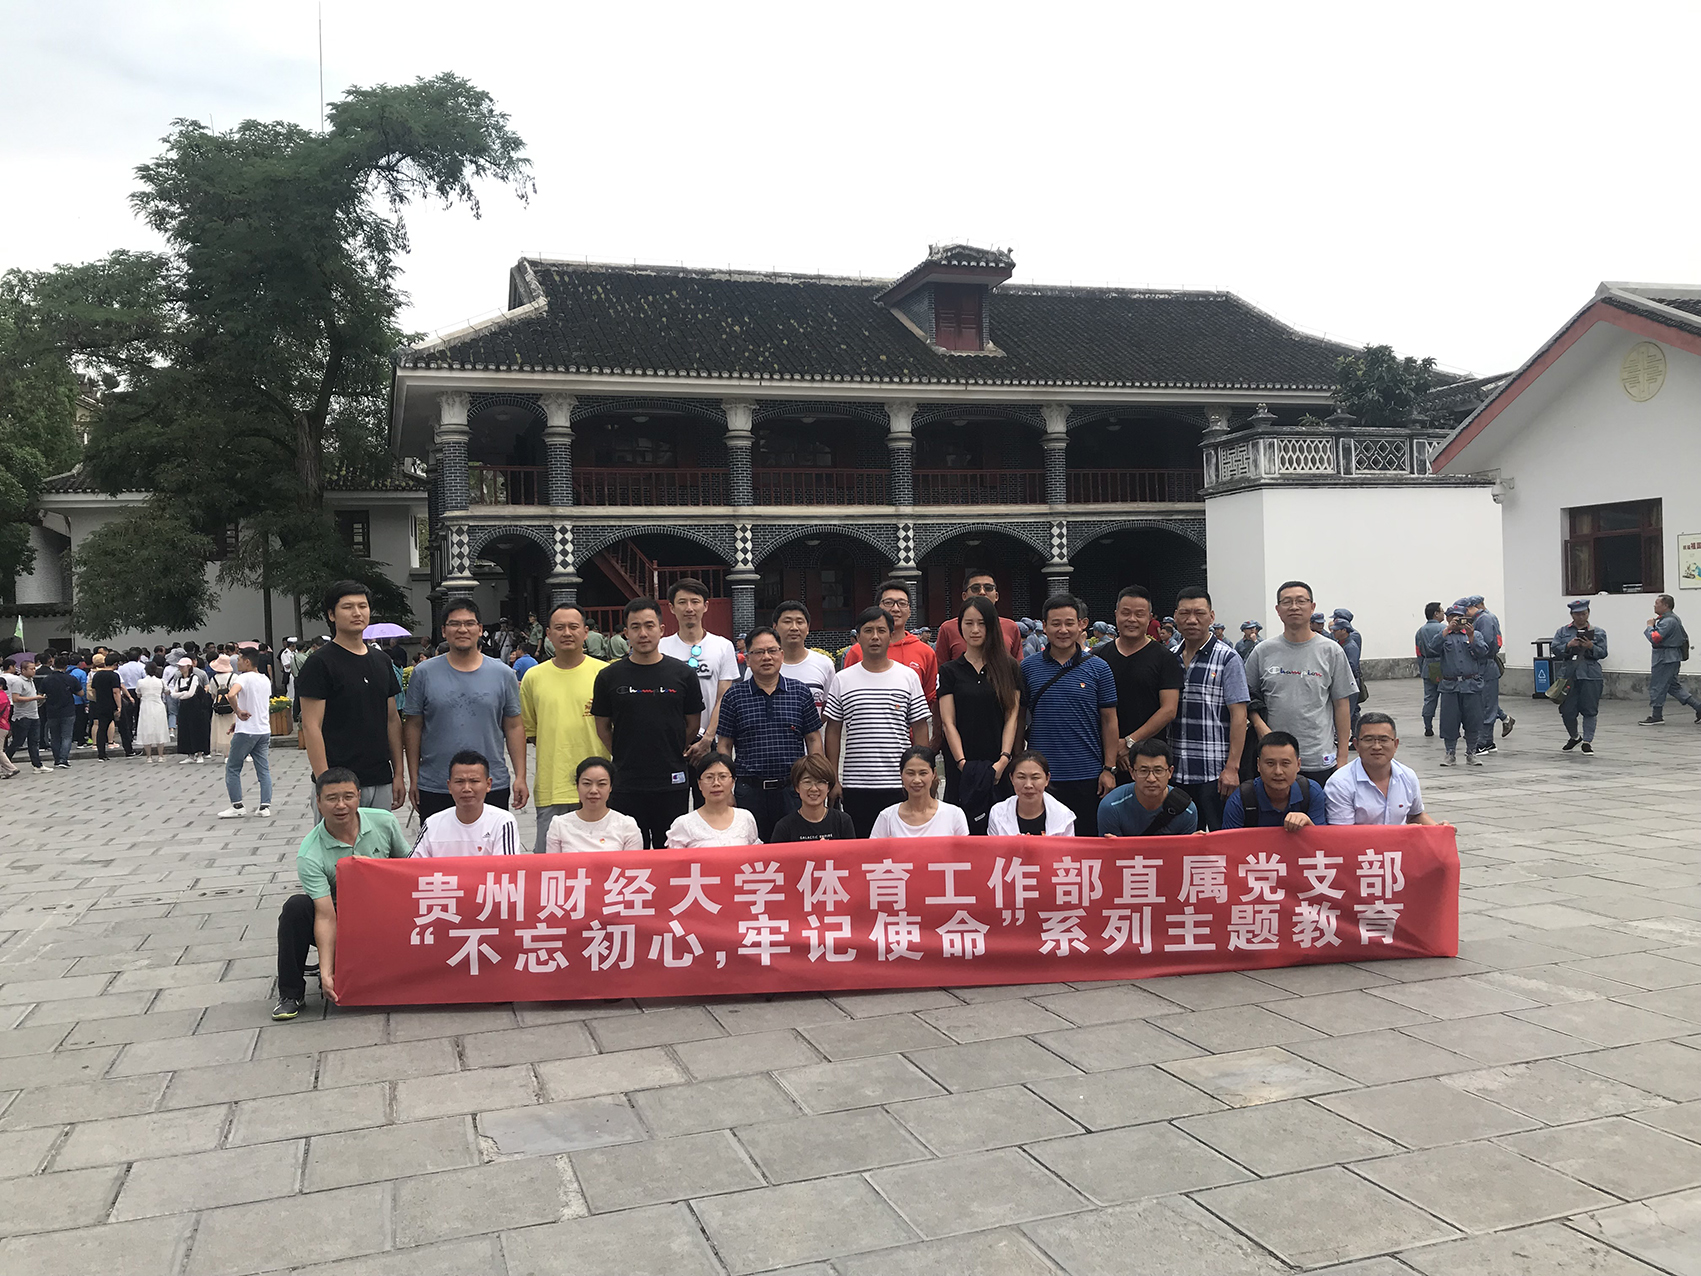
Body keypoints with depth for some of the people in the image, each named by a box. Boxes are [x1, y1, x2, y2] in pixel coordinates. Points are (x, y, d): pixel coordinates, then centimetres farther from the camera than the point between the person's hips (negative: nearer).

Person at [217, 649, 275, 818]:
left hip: (246, 732, -6)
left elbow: (232, 694, -33)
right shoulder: (266, 680, 11)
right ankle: (265, 806, 3)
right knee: (264, 769, 7)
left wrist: (238, 712, -19)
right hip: (264, 731, 7)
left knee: (232, 768, 7)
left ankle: (237, 806, 6)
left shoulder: (245, 678, -12)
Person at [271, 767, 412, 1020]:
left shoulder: (384, 822, -10)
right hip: (339, 924, 0)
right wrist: (325, 972, -34)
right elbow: (326, 916, -25)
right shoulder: (310, 854, -19)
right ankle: (290, 994, -13)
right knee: (297, 906, -29)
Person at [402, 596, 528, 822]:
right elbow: (413, 727, 5)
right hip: (434, 788, 0)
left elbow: (514, 728, 6)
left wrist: (520, 777, 1)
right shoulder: (424, 674, 2)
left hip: (493, 786, 1)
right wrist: (413, 779, 3)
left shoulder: (503, 674, 5)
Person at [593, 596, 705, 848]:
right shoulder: (609, 676, 2)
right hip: (626, 784, 0)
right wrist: (623, 759, 7)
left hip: (672, 783, 0)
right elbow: (603, 727, 9)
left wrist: (672, 756, 10)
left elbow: (693, 724, 10)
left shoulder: (683, 674, 2)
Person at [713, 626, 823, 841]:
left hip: (793, 790, 1)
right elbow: (723, 745, 6)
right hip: (749, 791, 0)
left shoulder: (801, 693, 7)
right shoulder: (734, 697, 4)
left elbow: (813, 740, 9)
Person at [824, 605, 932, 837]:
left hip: (900, 784, 0)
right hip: (855, 784, 0)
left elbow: (920, 728, 7)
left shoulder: (909, 677, 5)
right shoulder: (842, 680, 6)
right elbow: (833, 731, 8)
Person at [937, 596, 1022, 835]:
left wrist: (1003, 760, -10)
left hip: (999, 769, 0)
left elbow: (1012, 717, 3)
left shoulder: (1009, 668, 8)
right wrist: (963, 763, -11)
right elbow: (948, 722, 1)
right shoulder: (950, 671, 7)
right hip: (961, 769, 0)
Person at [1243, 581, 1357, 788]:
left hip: (1320, 760, -1)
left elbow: (1342, 704, 4)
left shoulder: (1331, 651, 3)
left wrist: (1342, 756, 1)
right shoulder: (1262, 652, 6)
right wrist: (1260, 726, -7)